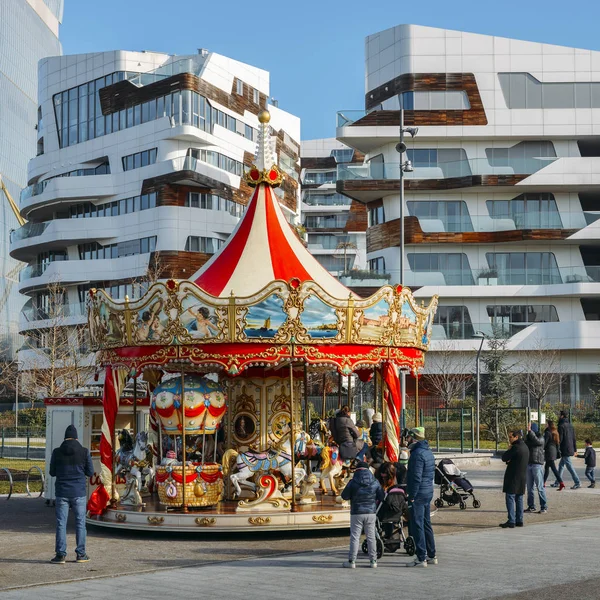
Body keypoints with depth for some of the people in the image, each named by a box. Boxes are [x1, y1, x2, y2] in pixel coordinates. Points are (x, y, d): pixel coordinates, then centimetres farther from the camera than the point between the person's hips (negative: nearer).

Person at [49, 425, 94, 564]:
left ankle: (61, 555, 1)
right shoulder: (84, 452, -4)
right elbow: (90, 472, 2)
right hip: (79, 492, 0)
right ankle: (81, 553, 10)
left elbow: (52, 472, 4)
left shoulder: (57, 452, -4)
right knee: (80, 523, 9)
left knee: (61, 523, 4)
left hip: (62, 492, 0)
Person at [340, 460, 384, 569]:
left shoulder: (353, 482, -9)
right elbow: (382, 497, 4)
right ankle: (373, 561, 11)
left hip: (357, 513, -2)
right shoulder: (375, 482, -1)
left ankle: (352, 561, 1)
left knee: (355, 537, 2)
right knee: (371, 537, 10)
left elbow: (344, 496, -5)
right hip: (371, 513, 2)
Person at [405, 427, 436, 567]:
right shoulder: (428, 452, 14)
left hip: (419, 493, -10)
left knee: (417, 526, -6)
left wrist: (412, 496, -18)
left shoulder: (418, 454, -17)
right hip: (428, 492, 10)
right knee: (426, 524, 16)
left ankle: (421, 558, -6)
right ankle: (431, 556, 22)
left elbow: (416, 477, -21)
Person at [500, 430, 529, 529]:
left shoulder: (516, 447, -17)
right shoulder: (525, 447, 12)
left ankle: (511, 521, -10)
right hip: (523, 476, 9)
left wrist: (509, 449, 2)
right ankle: (519, 520, 15)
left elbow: (504, 458, -14)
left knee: (510, 498, -6)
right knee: (519, 499, 13)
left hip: (513, 476, -9)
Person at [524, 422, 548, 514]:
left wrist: (530, 431, -28)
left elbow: (536, 440, -29)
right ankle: (531, 506, 16)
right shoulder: (528, 437, 13)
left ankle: (544, 507, -3)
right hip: (528, 464, 7)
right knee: (530, 487, 10)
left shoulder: (540, 438, -6)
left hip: (537, 464, -7)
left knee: (540, 487, -7)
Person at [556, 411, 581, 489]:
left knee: (570, 466, -7)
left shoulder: (561, 426, -13)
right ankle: (558, 482, 22)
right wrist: (575, 450, 19)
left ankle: (577, 483, -10)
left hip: (565, 450, -9)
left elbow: (560, 439, -17)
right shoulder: (570, 426, 13)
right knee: (561, 465, 17)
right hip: (570, 450, 9)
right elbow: (574, 439, 15)